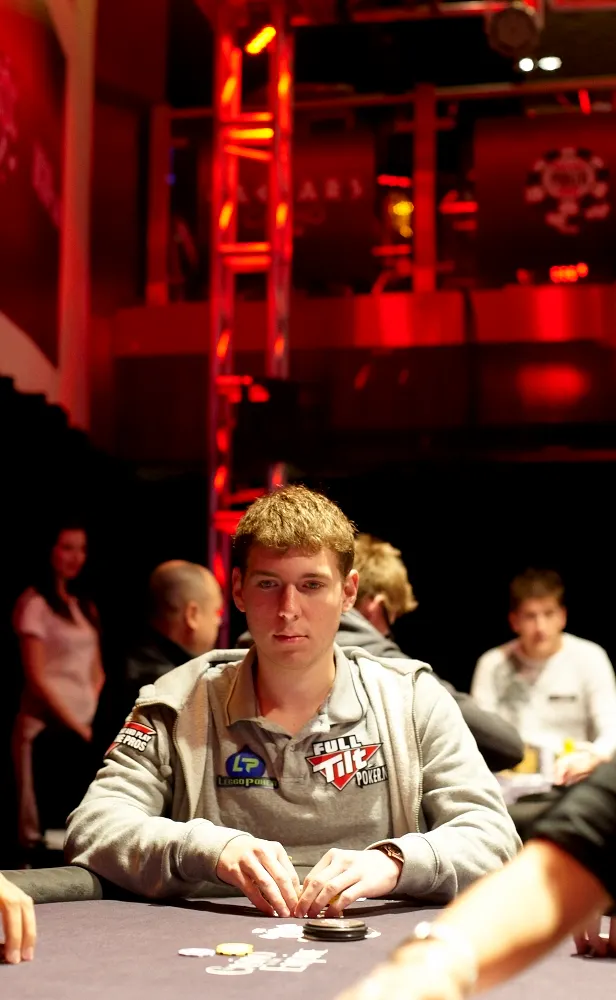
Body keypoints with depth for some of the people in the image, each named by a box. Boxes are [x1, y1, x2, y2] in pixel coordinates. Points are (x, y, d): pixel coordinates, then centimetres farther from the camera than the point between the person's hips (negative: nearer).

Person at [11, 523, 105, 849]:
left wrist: (94, 723, 1)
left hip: (85, 728, 7)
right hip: (47, 729, -7)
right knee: (42, 825, -6)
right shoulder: (34, 604, -7)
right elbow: (36, 679, -12)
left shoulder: (83, 605, 15)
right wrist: (76, 728, -13)